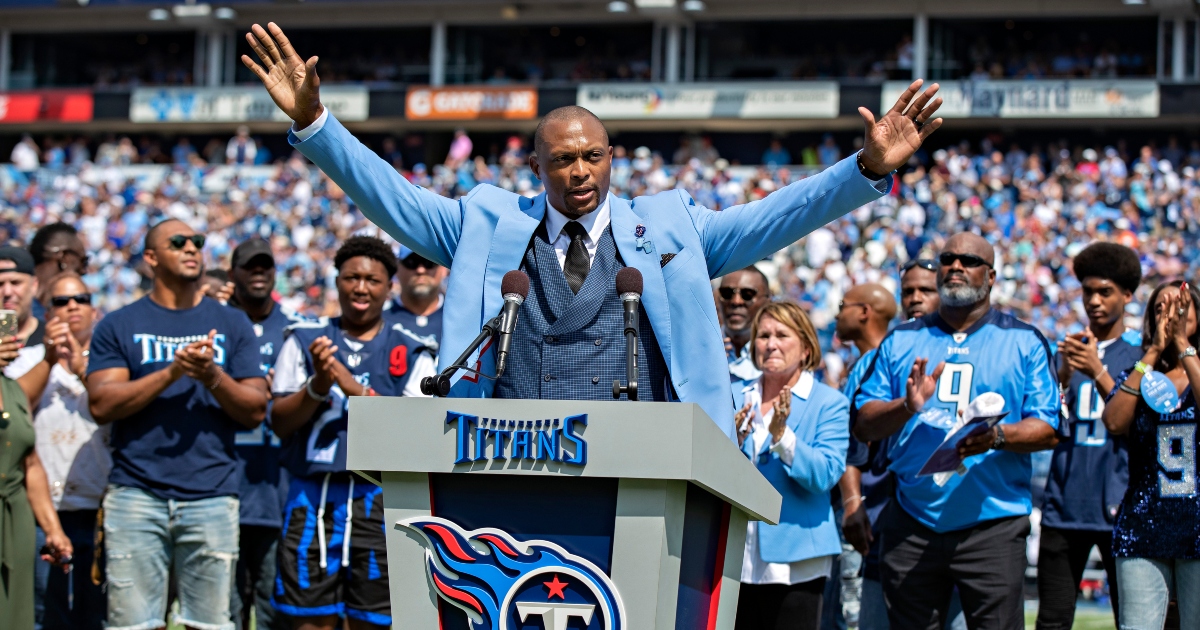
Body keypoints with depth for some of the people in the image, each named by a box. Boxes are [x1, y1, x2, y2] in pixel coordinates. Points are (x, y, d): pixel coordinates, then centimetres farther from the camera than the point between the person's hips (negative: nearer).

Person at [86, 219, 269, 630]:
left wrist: (213, 377, -10)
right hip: (137, 494, -1)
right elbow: (102, 405, -3)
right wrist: (172, 372, -11)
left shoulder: (232, 326, 14)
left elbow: (256, 411, 9)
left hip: (211, 496, 1)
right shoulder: (119, 327, 9)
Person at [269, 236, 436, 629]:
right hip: (312, 497, 1)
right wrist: (318, 386, -13)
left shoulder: (411, 354, 7)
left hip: (379, 500, -1)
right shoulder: (304, 340, 12)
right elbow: (280, 423, 5)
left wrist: (355, 389, -15)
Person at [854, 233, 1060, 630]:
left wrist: (998, 436, -19)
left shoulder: (1025, 341, 7)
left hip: (992, 526, -3)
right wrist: (907, 406, -11)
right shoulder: (902, 340, 15)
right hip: (911, 525, 3)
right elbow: (863, 425, 9)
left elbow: (1048, 429, 0)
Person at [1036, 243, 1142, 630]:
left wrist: (1097, 371, -19)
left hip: (1117, 509, -3)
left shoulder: (1141, 353, 4)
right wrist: (1063, 377, -9)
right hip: (1064, 507, 3)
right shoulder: (1068, 349, 14)